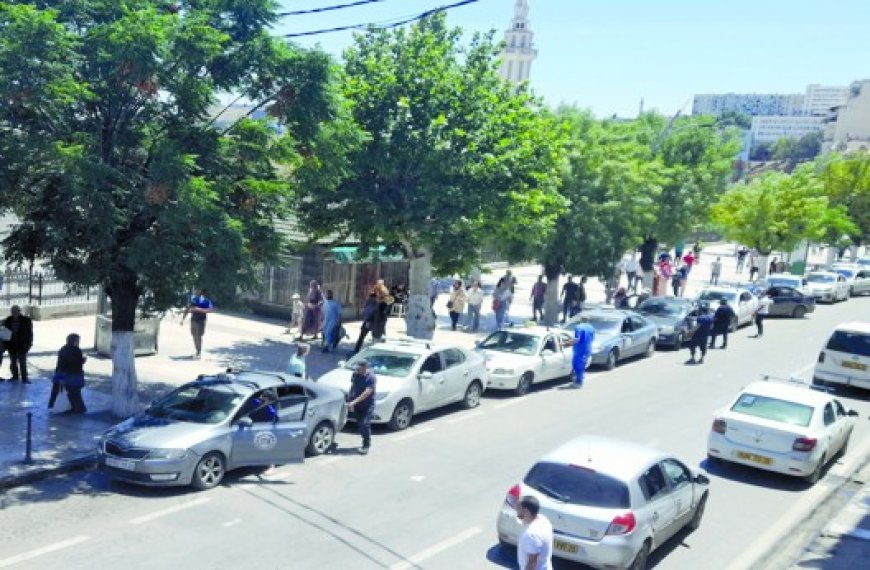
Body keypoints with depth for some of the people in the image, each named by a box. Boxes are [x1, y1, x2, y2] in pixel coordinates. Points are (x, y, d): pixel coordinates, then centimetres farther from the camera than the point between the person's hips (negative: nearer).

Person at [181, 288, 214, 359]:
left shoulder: (205, 300, -11)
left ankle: (199, 353, -1)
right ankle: (197, 352, 20)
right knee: (194, 336, 9)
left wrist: (199, 309, -26)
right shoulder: (192, 298, 7)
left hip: (200, 320, -6)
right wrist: (183, 318, 12)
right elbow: (187, 309, 16)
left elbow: (211, 310, -20)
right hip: (193, 320, 6)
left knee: (198, 336, -8)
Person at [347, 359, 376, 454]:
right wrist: (349, 401, 6)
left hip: (367, 405, -5)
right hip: (357, 405, 6)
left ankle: (366, 445, -4)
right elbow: (352, 388, 11)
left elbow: (367, 393, -24)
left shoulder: (371, 378, -17)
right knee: (360, 424, 9)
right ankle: (367, 442, 26)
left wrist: (354, 402, -28)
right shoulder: (355, 375, 1)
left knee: (365, 424, -14)